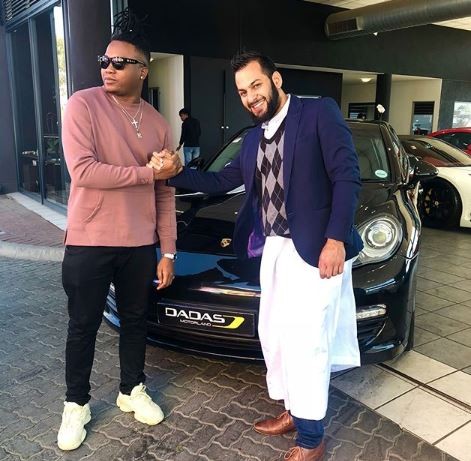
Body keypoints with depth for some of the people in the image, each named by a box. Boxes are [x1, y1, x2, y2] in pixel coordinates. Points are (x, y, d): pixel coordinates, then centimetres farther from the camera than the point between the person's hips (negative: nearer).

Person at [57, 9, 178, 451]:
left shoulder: (158, 124, 5)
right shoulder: (83, 104, -7)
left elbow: (165, 194, 6)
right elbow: (82, 171, -19)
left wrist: (168, 251, 4)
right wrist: (148, 171, -15)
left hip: (140, 245, 4)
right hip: (88, 242, -3)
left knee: (135, 320, 17)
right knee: (83, 326, 10)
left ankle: (132, 390, 39)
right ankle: (76, 404, 31)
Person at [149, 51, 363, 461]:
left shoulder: (320, 113, -6)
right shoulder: (254, 138, 15)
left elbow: (347, 177, -13)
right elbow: (223, 181, 19)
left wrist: (336, 239, -22)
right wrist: (177, 172, 2)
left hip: (314, 248, -7)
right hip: (273, 248, 8)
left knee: (304, 342, -4)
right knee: (273, 334, 14)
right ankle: (292, 411, 35)